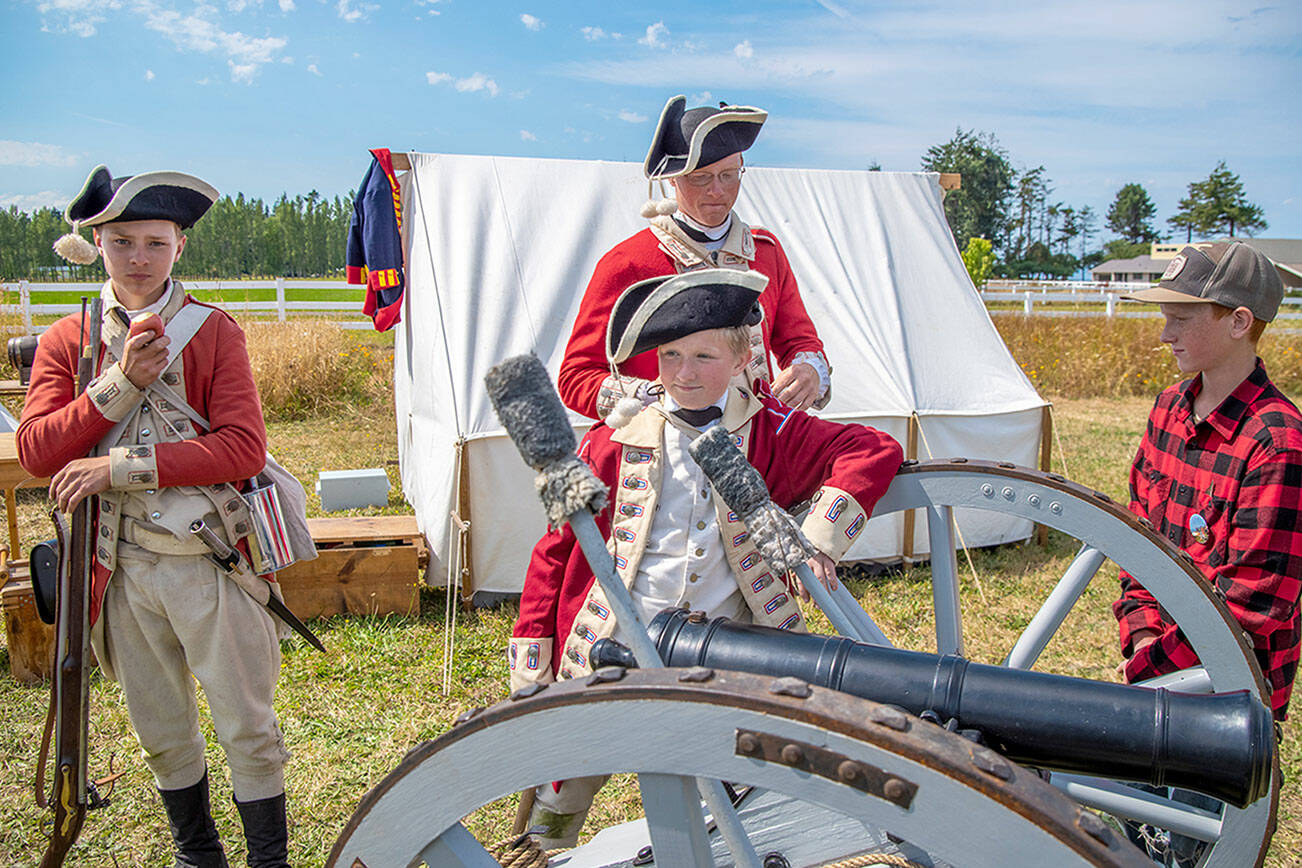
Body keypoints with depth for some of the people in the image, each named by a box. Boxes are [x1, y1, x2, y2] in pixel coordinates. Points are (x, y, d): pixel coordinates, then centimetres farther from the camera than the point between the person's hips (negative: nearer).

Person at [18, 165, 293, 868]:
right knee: (161, 733, 18)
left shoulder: (213, 331, -3)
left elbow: (244, 448, -14)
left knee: (247, 728, 4)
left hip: (212, 562, -3)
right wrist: (121, 381, -16)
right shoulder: (66, 341, 5)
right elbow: (36, 451, -5)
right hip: (123, 568, 3)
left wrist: (119, 467, -17)